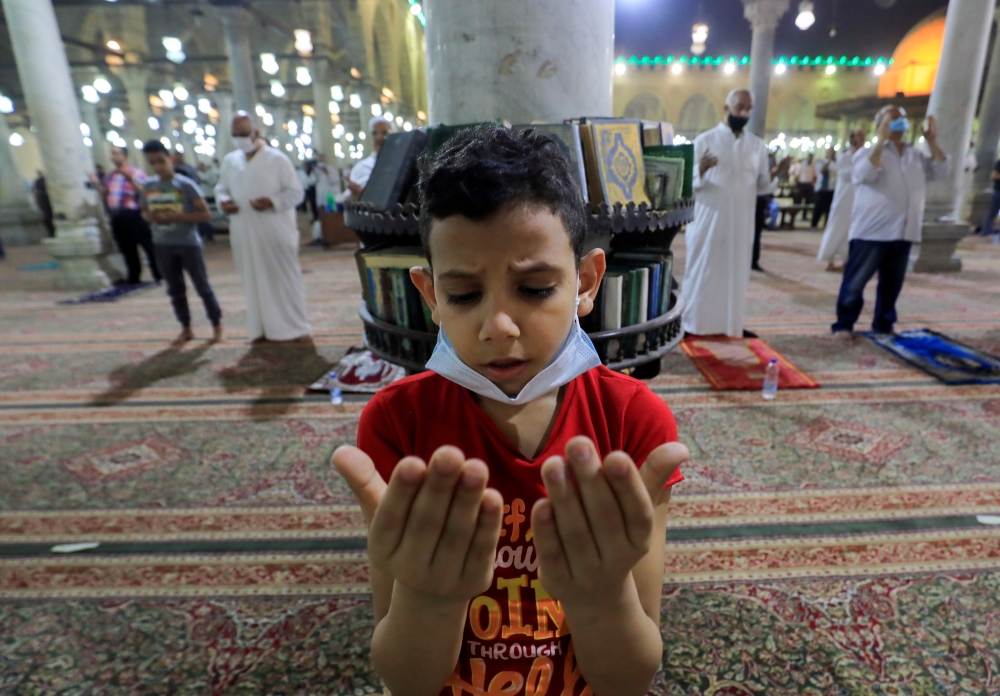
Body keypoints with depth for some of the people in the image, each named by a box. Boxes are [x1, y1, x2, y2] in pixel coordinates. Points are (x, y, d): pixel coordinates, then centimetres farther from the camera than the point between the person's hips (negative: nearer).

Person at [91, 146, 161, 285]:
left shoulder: (136, 173, -2)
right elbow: (105, 196, 19)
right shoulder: (109, 176, 17)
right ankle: (134, 277, 21)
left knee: (148, 245, -5)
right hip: (117, 217, 6)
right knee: (127, 249, 12)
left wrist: (130, 179, -26)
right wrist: (97, 184, 3)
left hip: (134, 215, -6)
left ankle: (160, 276, 1)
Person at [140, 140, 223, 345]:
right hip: (163, 245, 5)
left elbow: (205, 213, -12)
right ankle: (186, 329, 23)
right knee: (175, 289, 11)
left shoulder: (186, 184, -10)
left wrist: (177, 217, -21)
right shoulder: (148, 186, 5)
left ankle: (217, 326, 14)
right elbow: (144, 211, 16)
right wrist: (152, 217, -8)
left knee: (202, 286, 2)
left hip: (188, 243, -5)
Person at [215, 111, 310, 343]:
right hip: (245, 235, 5)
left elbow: (295, 192, -5)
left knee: (285, 279, 1)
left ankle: (296, 327, 10)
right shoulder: (229, 161, 11)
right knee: (254, 282, 8)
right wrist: (223, 201, -3)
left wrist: (272, 202, -20)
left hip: (276, 233, -4)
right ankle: (262, 328, 18)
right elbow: (221, 188, 20)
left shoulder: (277, 159, -4)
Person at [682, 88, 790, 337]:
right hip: (709, 220, -3)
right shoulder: (705, 140, 0)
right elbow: (689, 181, -4)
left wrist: (773, 174, -10)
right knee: (702, 273, 0)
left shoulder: (758, 145, 10)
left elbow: (762, 186, 10)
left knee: (736, 274, 5)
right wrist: (701, 170, -25)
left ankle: (732, 324, 13)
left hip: (741, 223, 3)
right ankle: (693, 324, 8)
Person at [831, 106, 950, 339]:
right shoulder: (869, 152, -2)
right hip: (871, 232, -6)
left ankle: (883, 325, 23)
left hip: (903, 233, 6)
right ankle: (843, 325, 5)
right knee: (855, 283, -4)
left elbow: (941, 170, 11)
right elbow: (866, 174, -21)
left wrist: (932, 142, 3)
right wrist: (881, 139, -23)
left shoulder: (917, 155, 17)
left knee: (891, 284, 12)